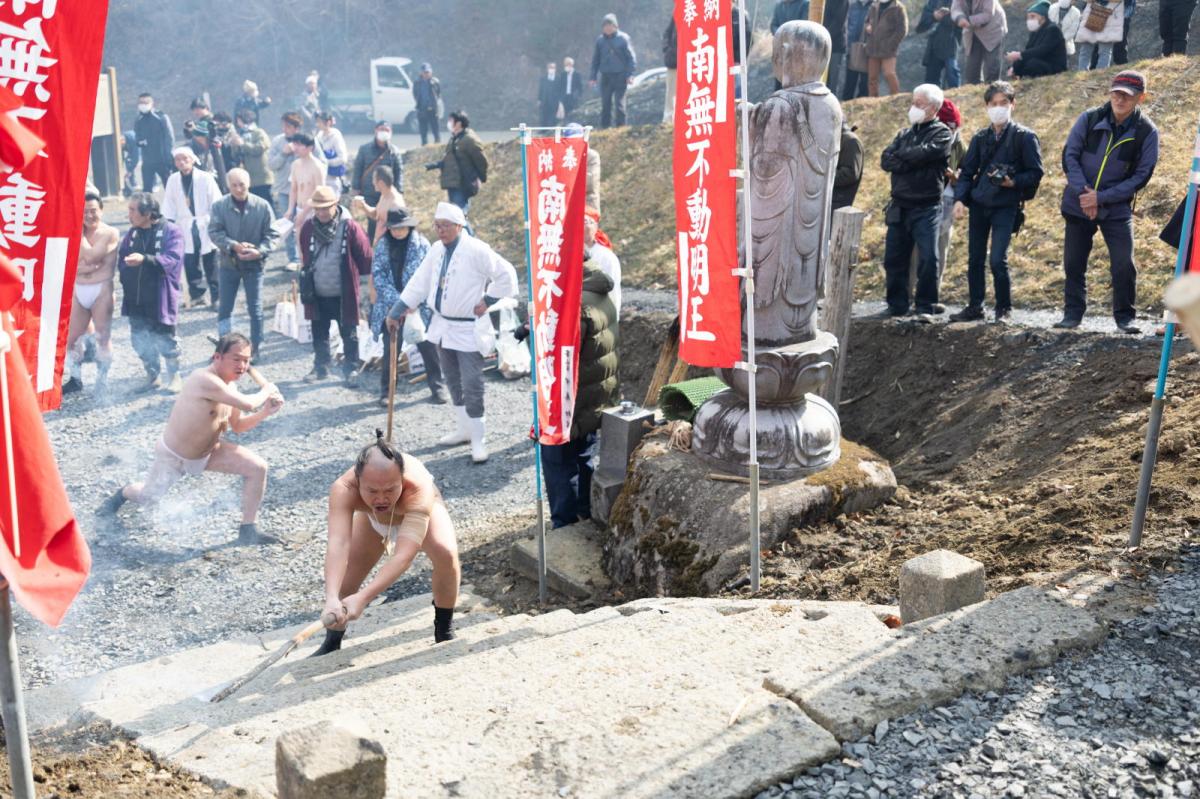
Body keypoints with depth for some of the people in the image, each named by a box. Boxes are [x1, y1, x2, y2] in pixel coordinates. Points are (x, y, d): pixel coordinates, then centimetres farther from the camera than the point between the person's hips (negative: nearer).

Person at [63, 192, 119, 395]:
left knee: (103, 337, 2)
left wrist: (81, 233, -6)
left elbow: (90, 256, -18)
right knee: (71, 338, 10)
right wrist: (88, 266, -18)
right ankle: (76, 379, 26)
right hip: (78, 291, 5)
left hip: (101, 290, -5)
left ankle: (102, 384, 10)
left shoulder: (110, 233, -6)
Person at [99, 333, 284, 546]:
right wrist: (265, 391, -23)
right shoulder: (205, 380, -35)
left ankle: (248, 530, -2)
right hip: (173, 456, -7)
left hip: (208, 451, 7)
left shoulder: (229, 386, -6)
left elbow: (238, 426, 5)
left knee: (257, 468, -12)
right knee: (146, 498, 13)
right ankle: (123, 493, 52)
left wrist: (265, 412, -11)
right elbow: (247, 404, -44)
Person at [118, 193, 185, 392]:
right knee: (140, 340, 10)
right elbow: (122, 259, 11)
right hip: (135, 300, 5)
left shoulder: (171, 232, -9)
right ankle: (152, 376, 27)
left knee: (165, 339, 3)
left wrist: (145, 259, -35)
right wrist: (127, 283, -1)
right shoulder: (132, 232, 9)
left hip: (159, 299, -5)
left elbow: (172, 260, -22)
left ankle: (174, 376, 22)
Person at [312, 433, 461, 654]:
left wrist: (363, 597, -64)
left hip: (419, 510, -2)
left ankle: (444, 633, -3)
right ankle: (331, 644, 23)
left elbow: (404, 555, -53)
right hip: (372, 519, 2)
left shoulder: (419, 488, -47)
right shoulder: (343, 489, -42)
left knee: (446, 553, -28)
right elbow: (338, 544, -52)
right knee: (346, 573, -7)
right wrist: (331, 598, -68)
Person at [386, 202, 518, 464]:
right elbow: (419, 283, 10)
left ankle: (477, 440, 5)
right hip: (443, 325, 8)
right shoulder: (436, 250, 6)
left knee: (471, 386, -5)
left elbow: (506, 274, -16)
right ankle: (464, 430, 31)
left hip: (468, 329, -8)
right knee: (453, 382, 17)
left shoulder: (476, 250, -16)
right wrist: (396, 312, 9)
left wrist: (487, 302, -14)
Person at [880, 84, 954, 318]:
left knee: (929, 258, -9)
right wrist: (912, 163, -10)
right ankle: (896, 305, 15)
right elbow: (886, 160, 3)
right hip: (899, 208, 5)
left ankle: (926, 306, 1)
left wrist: (900, 156, -1)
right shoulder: (904, 134, 17)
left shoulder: (942, 134, 2)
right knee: (894, 258, 5)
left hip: (926, 208, -5)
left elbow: (924, 152, -17)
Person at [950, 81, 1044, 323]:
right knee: (975, 259, 7)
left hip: (1006, 206, -4)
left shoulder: (1024, 136, -1)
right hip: (978, 204, 5)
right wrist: (959, 199, -2)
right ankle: (974, 307, 20)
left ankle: (1004, 309, 5)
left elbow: (1036, 173, -1)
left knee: (997, 260, -10)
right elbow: (967, 172, 12)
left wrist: (1014, 182, -17)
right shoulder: (980, 138, 12)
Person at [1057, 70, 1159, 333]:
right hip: (1078, 204, 2)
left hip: (1117, 209, -1)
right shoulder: (1089, 119, -6)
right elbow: (1069, 155, -3)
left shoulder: (1146, 132, -8)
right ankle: (1072, 313, 22)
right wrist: (1083, 192, -15)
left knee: (1124, 265, -9)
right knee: (1074, 263, 8)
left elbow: (1141, 176, -8)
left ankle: (1125, 316, 7)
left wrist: (1101, 197, -17)